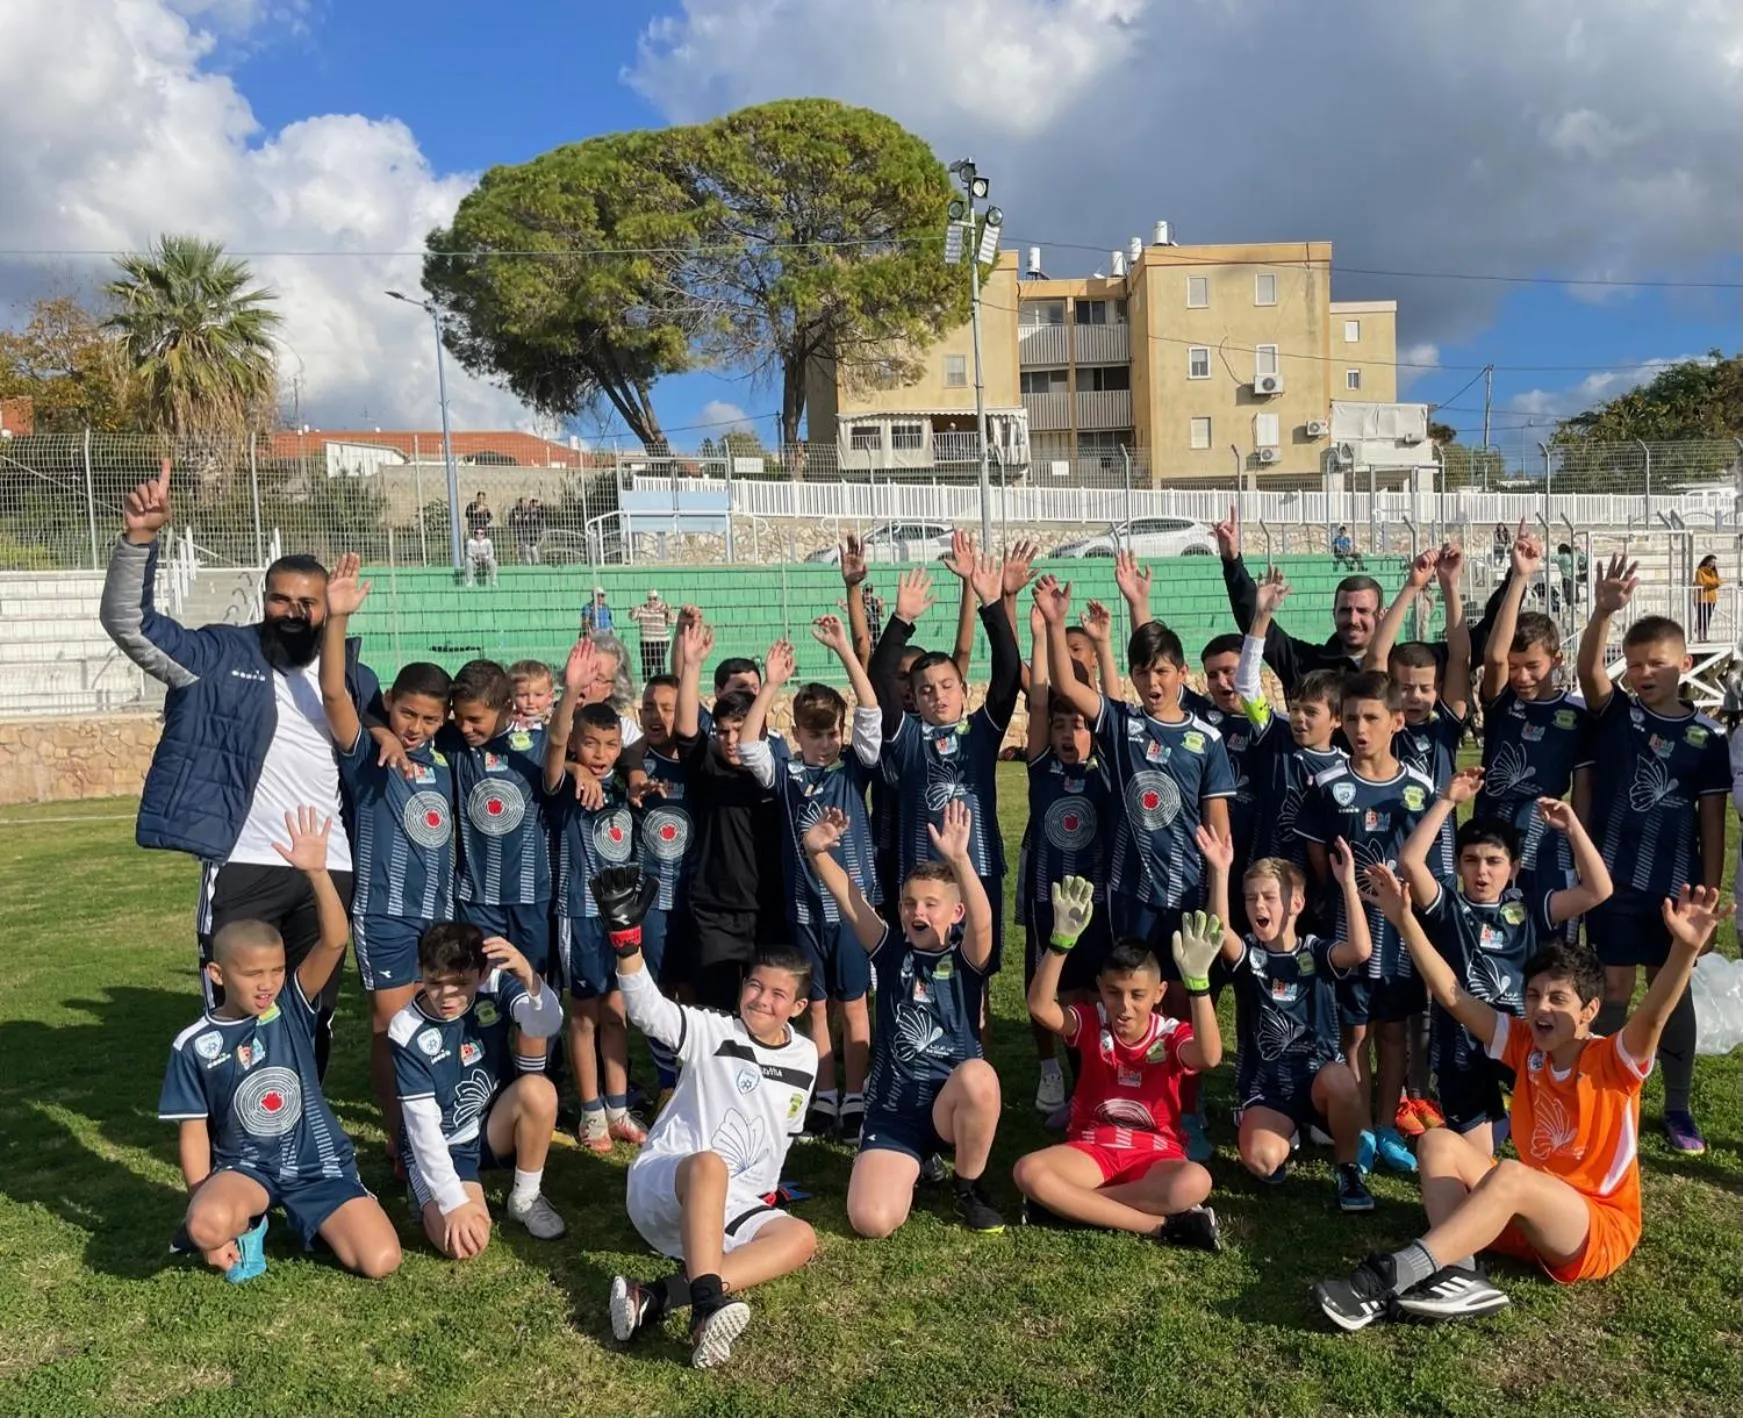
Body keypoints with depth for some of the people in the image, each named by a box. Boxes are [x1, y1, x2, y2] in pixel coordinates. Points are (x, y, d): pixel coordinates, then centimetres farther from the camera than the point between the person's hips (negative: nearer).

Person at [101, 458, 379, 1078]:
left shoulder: (354, 676, 8)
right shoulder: (218, 657, -2)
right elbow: (127, 622, -13)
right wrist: (140, 538, -28)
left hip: (329, 871, 3)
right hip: (242, 868, -3)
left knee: (316, 1016, 14)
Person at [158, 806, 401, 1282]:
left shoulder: (293, 1006, -6)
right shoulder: (194, 1044, -5)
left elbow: (334, 942, -22)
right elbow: (193, 1132, 0)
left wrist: (317, 872, -36)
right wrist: (202, 1203, -8)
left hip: (319, 1161, 1)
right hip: (247, 1166, 0)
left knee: (381, 1261, -15)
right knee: (207, 1225, -36)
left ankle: (303, 1215, 13)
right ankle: (246, 1224, 1)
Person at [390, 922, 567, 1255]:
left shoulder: (494, 987, -14)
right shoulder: (408, 1031, -19)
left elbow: (548, 1024, -33)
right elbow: (422, 1124, -20)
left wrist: (527, 975, -53)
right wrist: (453, 1202, -27)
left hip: (495, 1129, 3)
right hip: (438, 1147, -3)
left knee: (538, 1089, -29)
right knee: (464, 1243, -27)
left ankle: (525, 1199, -5)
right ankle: (430, 1203, 10)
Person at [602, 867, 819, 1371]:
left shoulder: (804, 1058, 10)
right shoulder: (714, 1032, -3)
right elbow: (648, 1010, -21)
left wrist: (764, 1190, 16)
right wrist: (626, 934, -34)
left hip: (733, 1205, 5)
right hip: (661, 1184, -5)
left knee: (800, 1238, -24)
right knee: (708, 1164, -38)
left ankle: (656, 1298, -38)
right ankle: (707, 1305, -52)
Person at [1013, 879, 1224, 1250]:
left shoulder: (1172, 1034, -5)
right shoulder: (1092, 1023, -2)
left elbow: (1209, 1057, -30)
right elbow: (1040, 1007, -23)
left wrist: (1198, 981, -42)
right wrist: (1062, 940, -36)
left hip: (1154, 1155, -1)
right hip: (1092, 1149, 1)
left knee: (1195, 1183, -37)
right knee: (1027, 1172, -32)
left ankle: (1070, 1202, -24)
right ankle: (1162, 1224, -27)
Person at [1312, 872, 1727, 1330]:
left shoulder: (1613, 1062, -12)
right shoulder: (1526, 1046, 2)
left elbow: (1653, 1014, -33)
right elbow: (1451, 995, -3)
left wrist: (1685, 949, -52)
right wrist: (1405, 919, -11)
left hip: (1601, 1230, -6)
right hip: (1527, 1216, 7)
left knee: (1511, 1174, -34)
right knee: (1440, 1142, -11)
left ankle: (1386, 1279, -42)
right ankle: (1459, 1277, -33)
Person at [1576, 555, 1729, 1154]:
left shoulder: (1705, 736, 1)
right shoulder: (1613, 713, 0)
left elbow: (1712, 823, 3)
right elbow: (1588, 671, -20)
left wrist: (1709, 893, 0)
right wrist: (1603, 611, -36)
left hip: (1676, 884, 1)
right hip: (1613, 878, -1)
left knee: (1674, 991, 10)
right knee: (1614, 989, 6)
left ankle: (1678, 1108, 23)